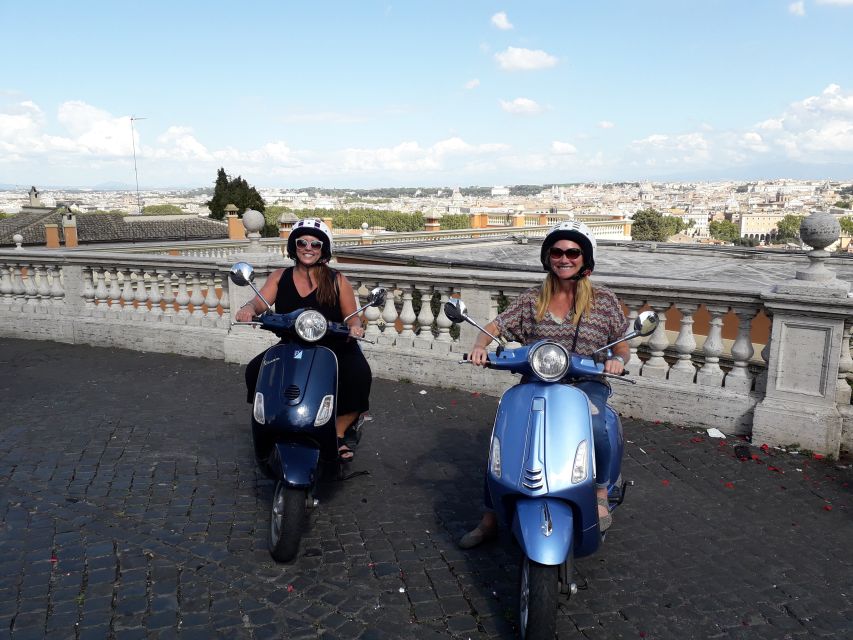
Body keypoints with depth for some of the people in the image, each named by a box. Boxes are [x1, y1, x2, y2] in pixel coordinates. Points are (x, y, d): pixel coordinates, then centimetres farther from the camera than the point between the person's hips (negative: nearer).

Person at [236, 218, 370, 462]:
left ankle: (339, 433, -10)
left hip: (333, 347, -2)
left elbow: (352, 318, 0)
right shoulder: (280, 277, 7)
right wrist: (249, 308, -33)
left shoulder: (338, 281, 1)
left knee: (359, 375, -30)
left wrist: (355, 327, -25)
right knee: (255, 370, -20)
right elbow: (260, 301, -8)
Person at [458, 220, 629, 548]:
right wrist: (480, 346, -16)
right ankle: (489, 519, 0)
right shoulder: (532, 300, 9)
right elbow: (494, 327, 6)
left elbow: (623, 347, 10)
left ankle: (600, 493, -4)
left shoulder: (604, 300, 5)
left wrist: (618, 359, -14)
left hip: (586, 383, -2)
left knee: (594, 429, -34)